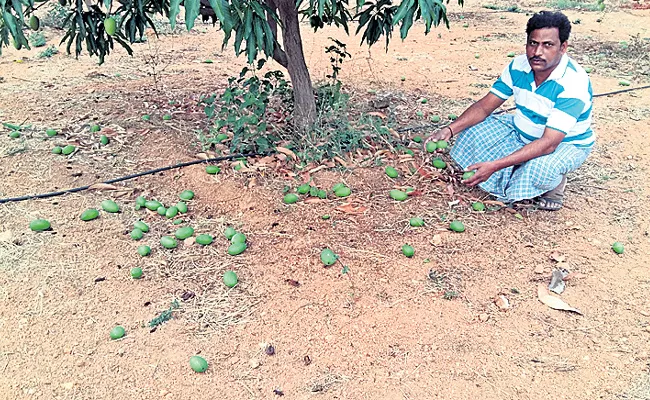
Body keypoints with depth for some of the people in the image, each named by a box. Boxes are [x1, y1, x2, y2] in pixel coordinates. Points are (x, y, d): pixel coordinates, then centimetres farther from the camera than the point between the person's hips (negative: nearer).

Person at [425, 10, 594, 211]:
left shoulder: (573, 83, -33)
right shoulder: (519, 66, -14)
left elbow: (549, 143, -38)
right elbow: (484, 106, -9)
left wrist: (495, 165, -47)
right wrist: (449, 130, -27)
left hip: (566, 144, -6)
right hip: (522, 132, 6)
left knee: (540, 168, -39)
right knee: (473, 131, -10)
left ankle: (555, 186, -1)